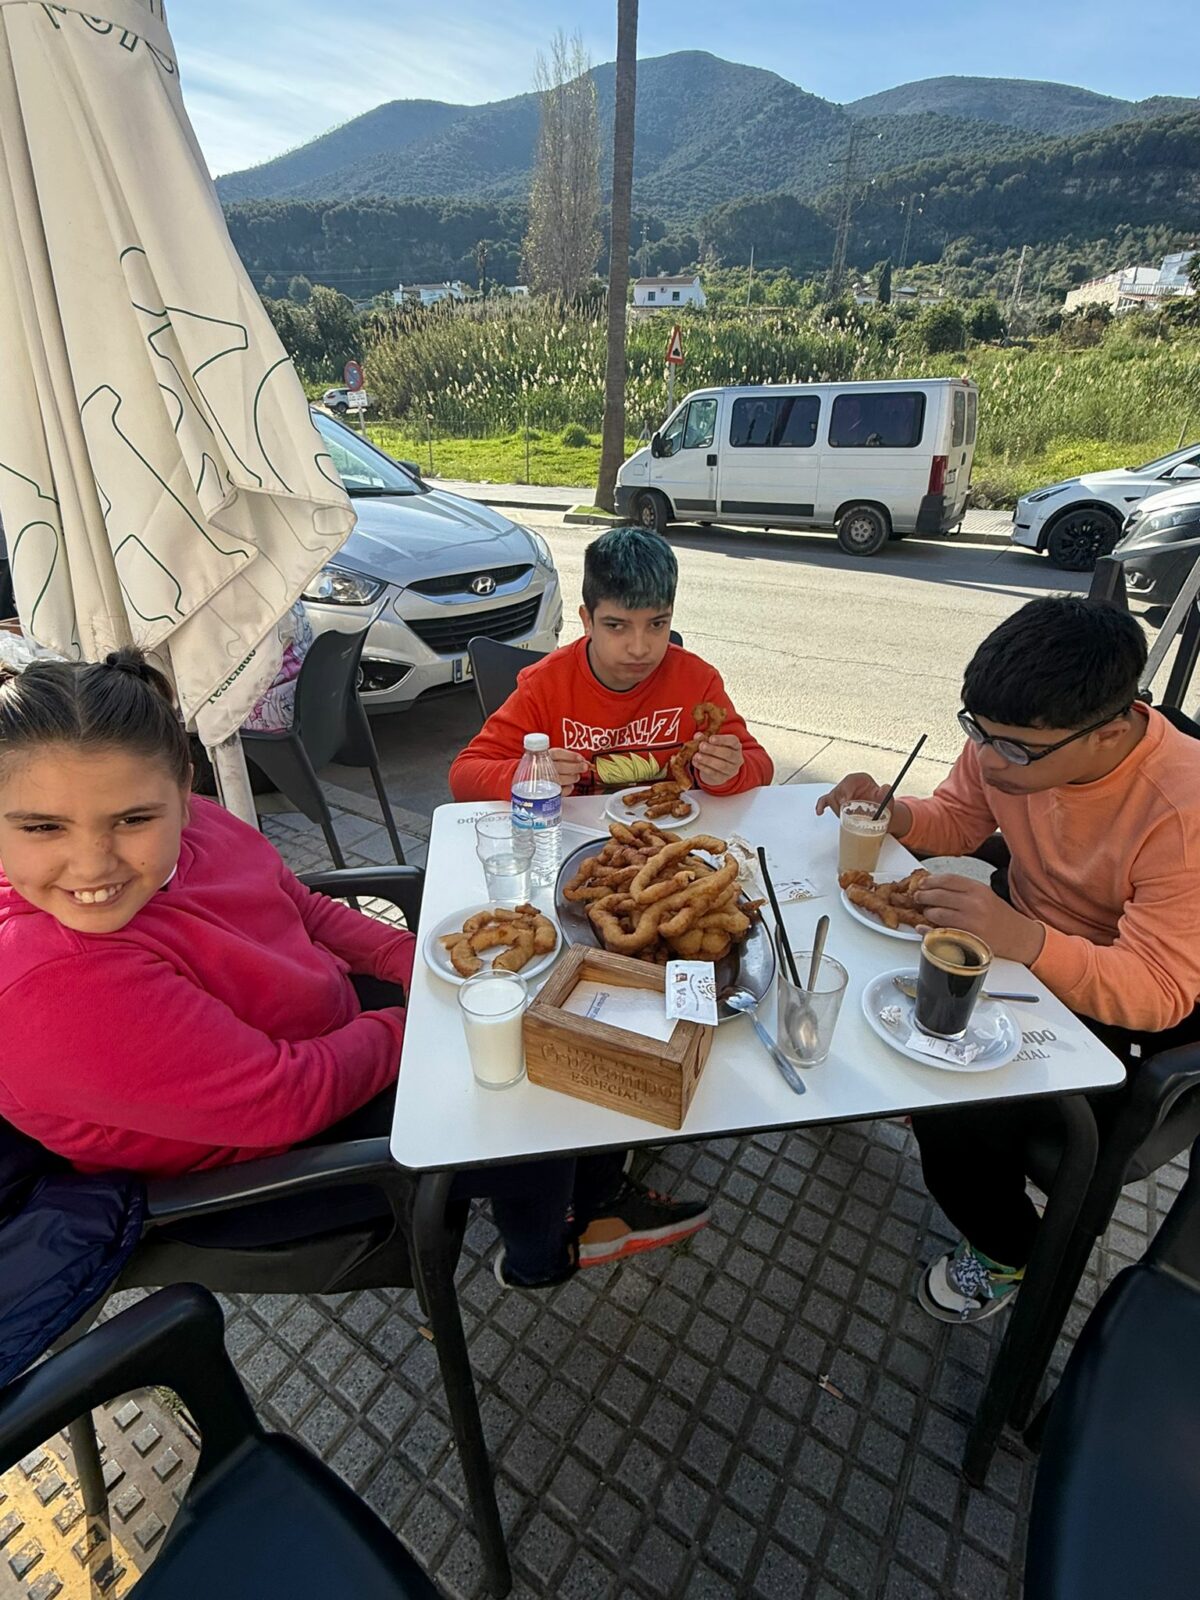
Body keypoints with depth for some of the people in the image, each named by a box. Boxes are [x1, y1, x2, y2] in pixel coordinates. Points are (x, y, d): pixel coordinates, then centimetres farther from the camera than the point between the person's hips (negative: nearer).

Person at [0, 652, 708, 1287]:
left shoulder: (189, 822, -12)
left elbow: (306, 910, 3)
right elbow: (283, 1098, -33)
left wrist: (412, 958, -10)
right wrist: (405, 1025, -18)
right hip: (269, 1163, -7)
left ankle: (601, 1196, 34)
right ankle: (539, 1256, 32)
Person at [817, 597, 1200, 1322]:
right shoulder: (1010, 736, -15)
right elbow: (957, 821, 2)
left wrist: (1024, 940, -48)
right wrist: (891, 812, -20)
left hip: (1117, 1007, -6)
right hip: (1018, 927, 6)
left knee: (956, 1122, -21)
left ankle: (1008, 1254, 16)